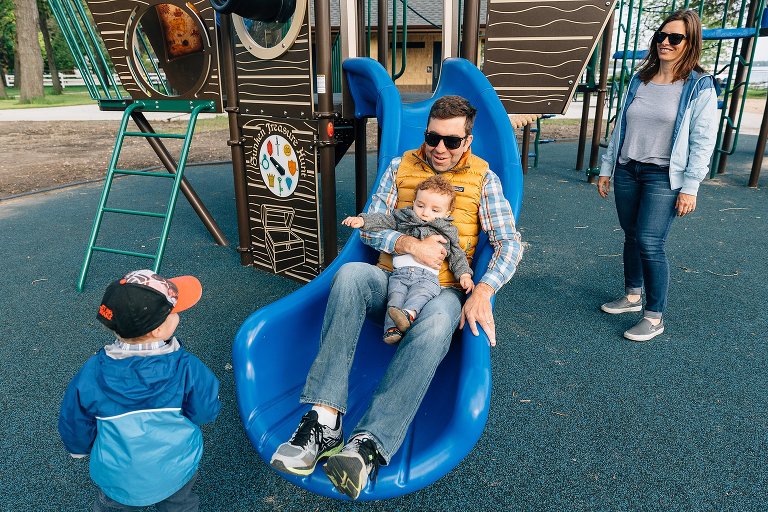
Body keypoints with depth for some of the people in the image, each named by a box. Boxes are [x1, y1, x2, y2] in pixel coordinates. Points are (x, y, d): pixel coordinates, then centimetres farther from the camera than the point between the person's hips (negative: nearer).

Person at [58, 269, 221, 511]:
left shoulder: (92, 374, -25)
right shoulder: (187, 369, -31)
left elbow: (75, 422, -7)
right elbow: (206, 411, -15)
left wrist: (81, 448, 15)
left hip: (117, 479, 1)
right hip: (177, 473, -1)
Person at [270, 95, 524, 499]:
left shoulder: (483, 178, 8)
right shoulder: (400, 167, 12)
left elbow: (509, 243, 0)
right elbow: (368, 228, 6)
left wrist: (482, 292, -18)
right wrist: (409, 245, -14)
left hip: (441, 289, -1)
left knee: (435, 326, -38)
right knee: (350, 274, -33)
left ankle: (368, 444, -40)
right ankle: (324, 418, -37)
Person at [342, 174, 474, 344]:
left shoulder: (447, 231, 20)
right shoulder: (404, 217, 21)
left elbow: (457, 255, 19)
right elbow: (383, 220, 19)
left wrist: (464, 274, 4)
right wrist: (362, 220, 4)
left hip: (428, 275, -1)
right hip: (400, 271, 1)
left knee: (420, 292, -33)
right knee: (395, 295, -25)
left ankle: (409, 313, -55)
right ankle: (391, 328, -38)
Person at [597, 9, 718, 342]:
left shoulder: (699, 86, -5)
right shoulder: (639, 80, 10)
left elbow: (703, 140, -8)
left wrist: (690, 187, -14)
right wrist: (606, 169, 11)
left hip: (664, 177, -5)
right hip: (627, 172, 5)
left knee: (650, 243, -11)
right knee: (631, 237, 12)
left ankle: (655, 317, 2)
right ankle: (632, 296, 30)